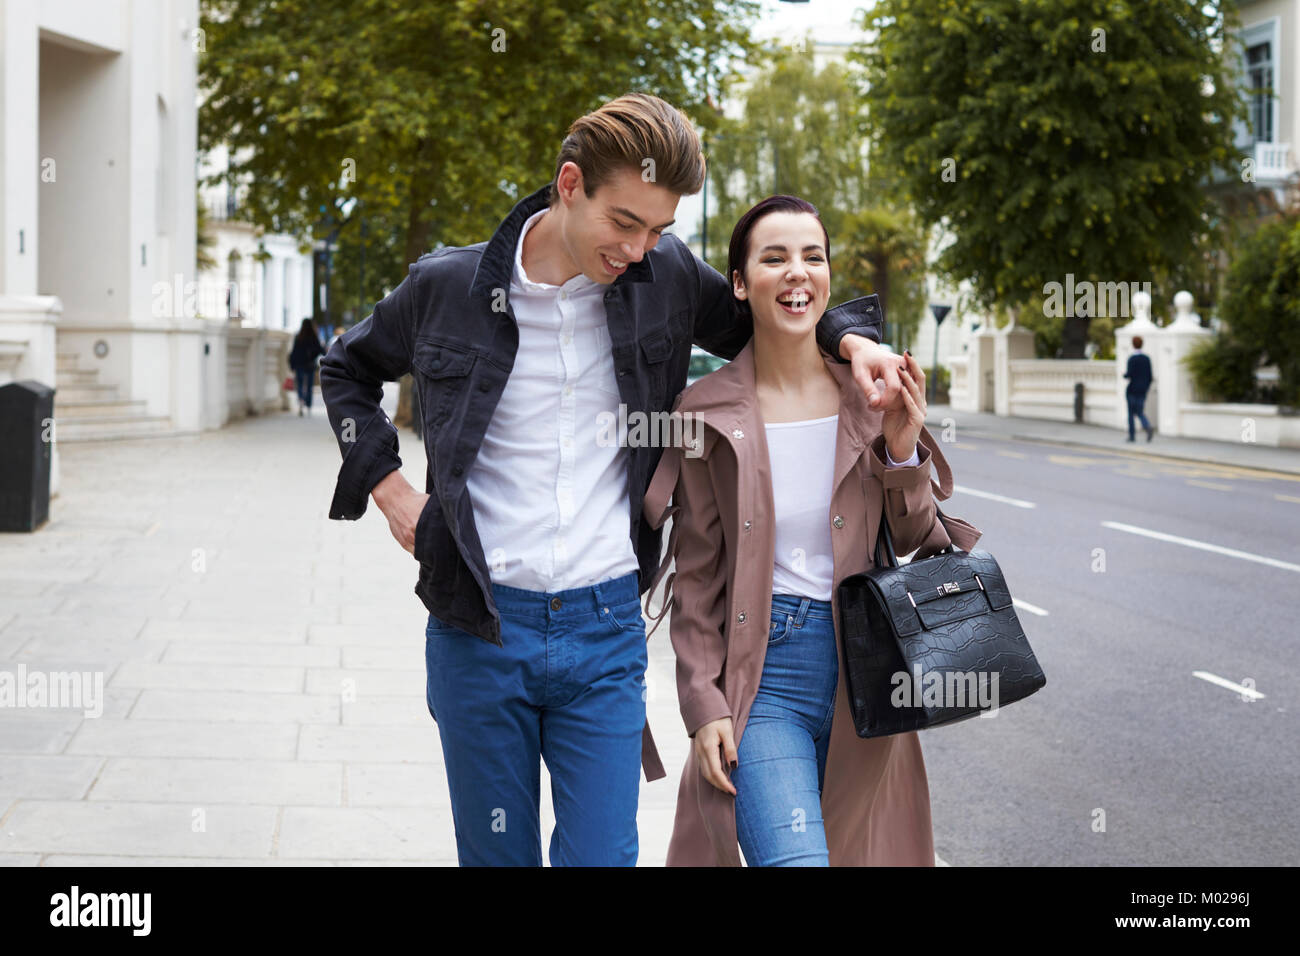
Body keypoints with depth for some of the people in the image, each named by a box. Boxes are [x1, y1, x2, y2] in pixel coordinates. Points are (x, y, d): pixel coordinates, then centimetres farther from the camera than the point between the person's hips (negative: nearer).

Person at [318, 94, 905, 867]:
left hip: (606, 628, 1)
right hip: (479, 629, -1)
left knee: (602, 853, 0)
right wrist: (387, 486, 5)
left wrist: (848, 338, -3)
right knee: (497, 854, 9)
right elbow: (347, 371, 16)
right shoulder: (448, 288, -3)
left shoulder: (665, 275, 0)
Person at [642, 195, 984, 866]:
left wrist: (903, 457, -9)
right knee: (794, 858, -22)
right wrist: (704, 705, -4)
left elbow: (923, 552, 7)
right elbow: (696, 578, 2)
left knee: (862, 850, 10)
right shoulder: (709, 413, -2)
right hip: (761, 675, -3)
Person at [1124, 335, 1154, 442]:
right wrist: (1147, 388, 16)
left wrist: (1124, 374, 6)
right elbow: (1150, 376, 6)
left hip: (1132, 389, -5)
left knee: (1131, 413, 9)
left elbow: (1129, 374, -18)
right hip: (1143, 390, 5)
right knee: (1139, 412, 10)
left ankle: (1132, 436, 12)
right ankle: (1148, 427, -18)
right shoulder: (1147, 358, 4)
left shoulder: (1132, 358, -12)